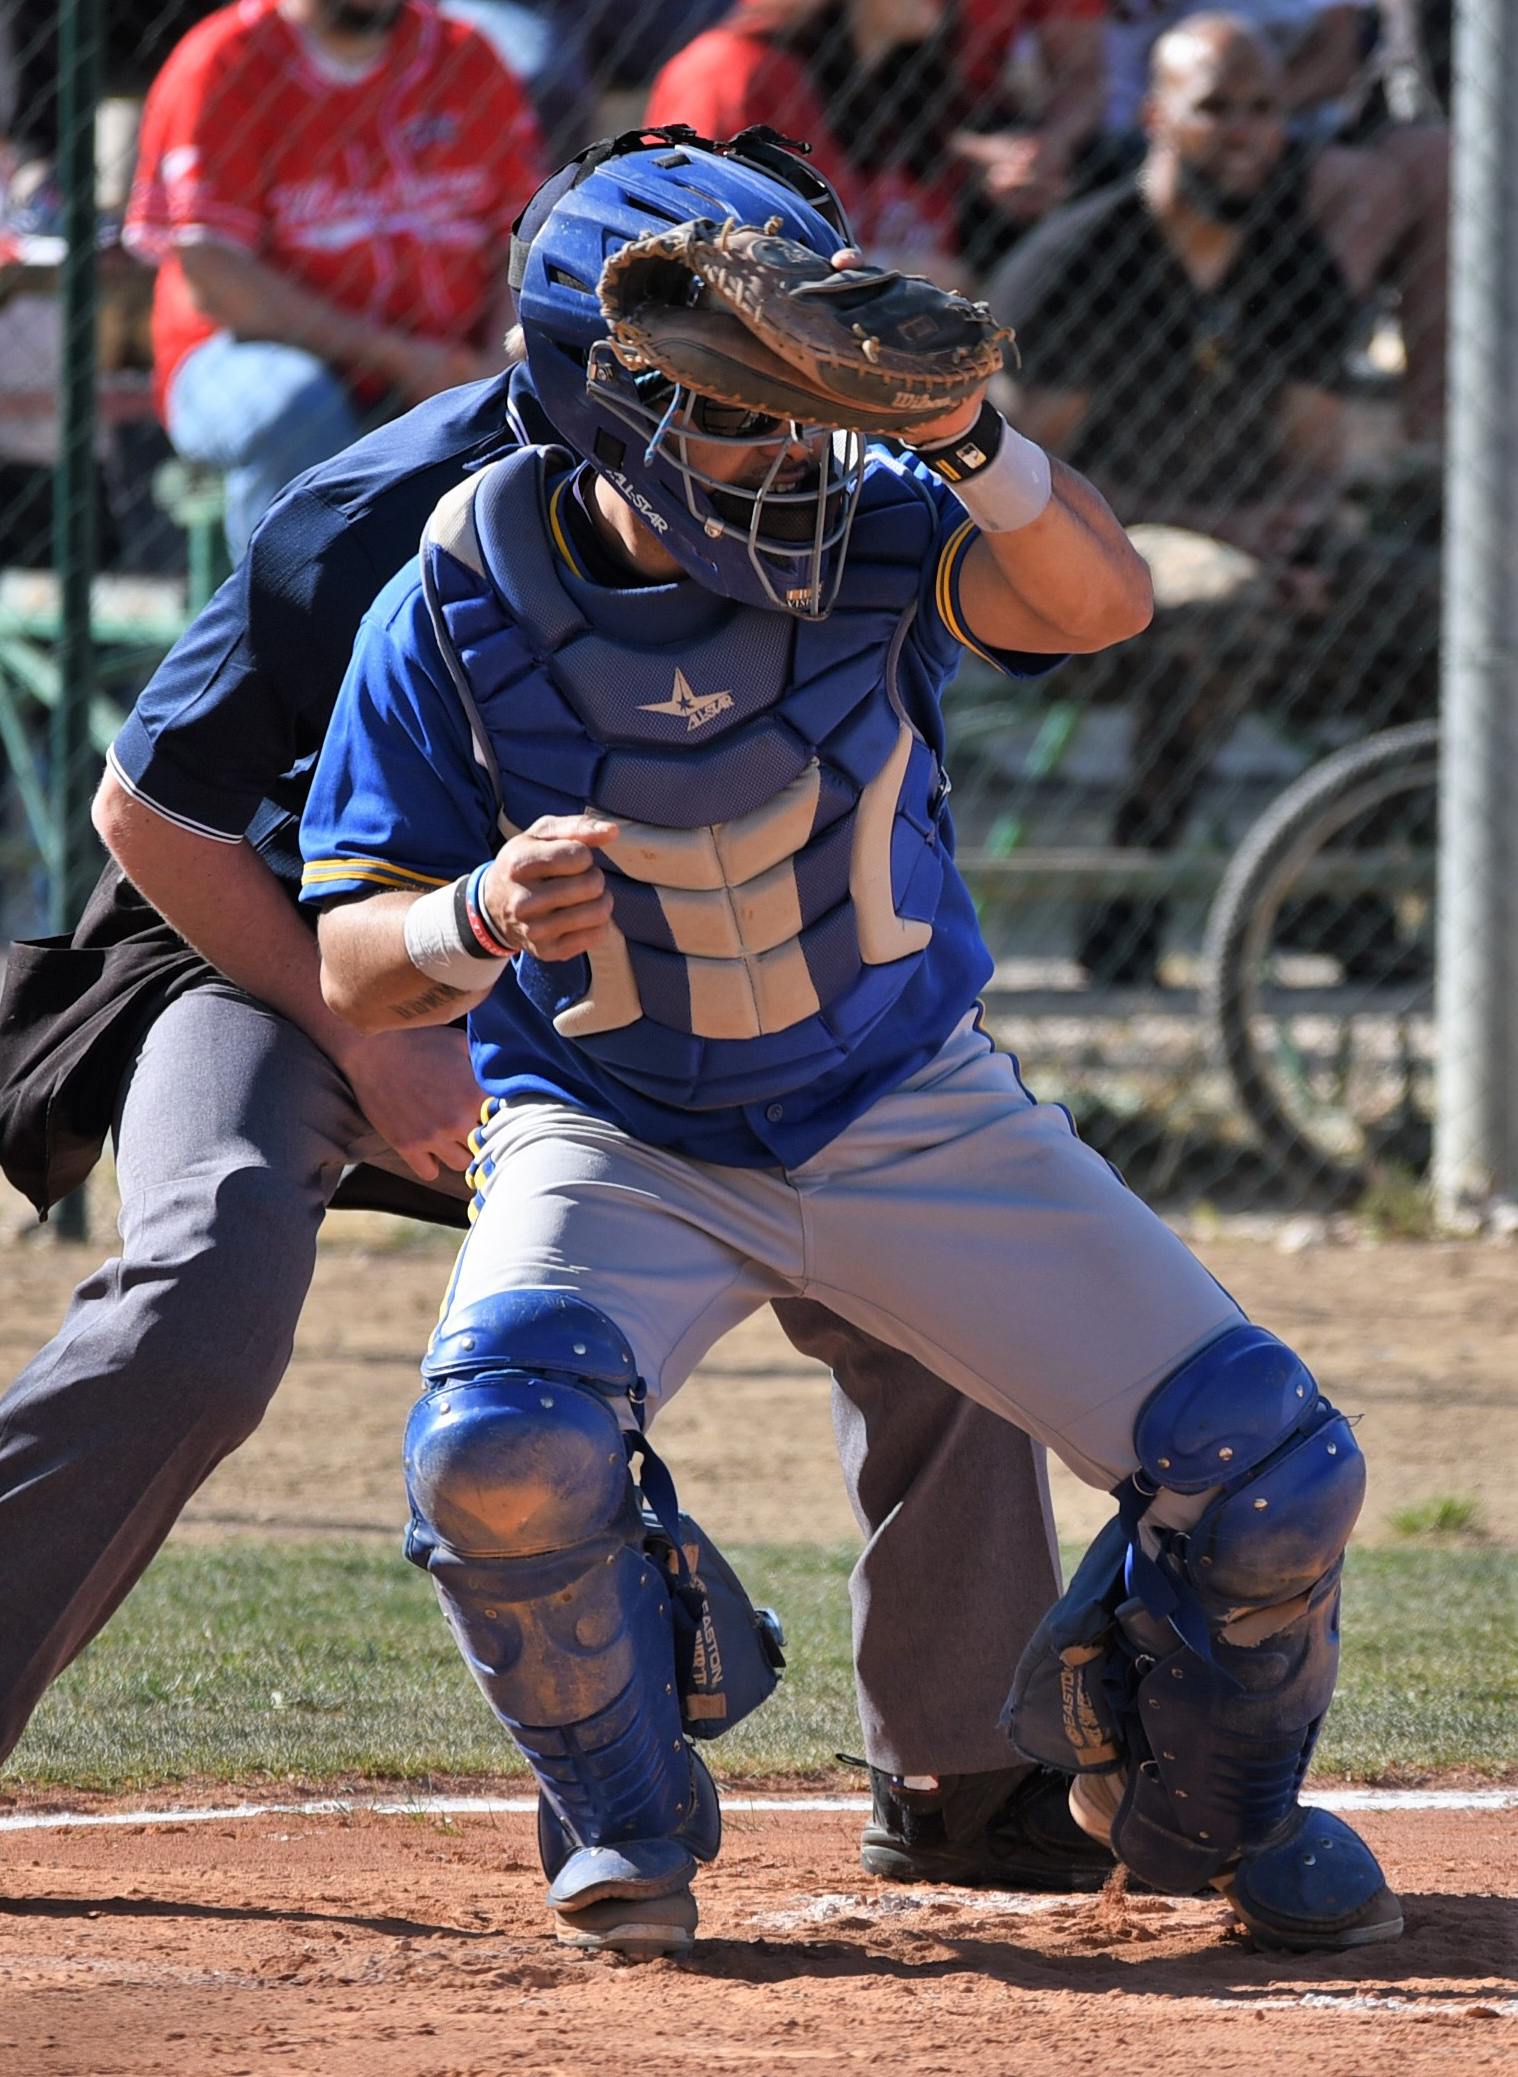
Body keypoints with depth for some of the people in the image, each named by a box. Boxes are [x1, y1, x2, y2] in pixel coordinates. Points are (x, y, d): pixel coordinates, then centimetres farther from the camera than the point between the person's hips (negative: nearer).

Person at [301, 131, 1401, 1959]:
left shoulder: (867, 529, -15)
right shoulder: (455, 615, -17)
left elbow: (1103, 603, -34)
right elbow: (353, 967, -14)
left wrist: (963, 438, -53)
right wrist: (487, 917, -37)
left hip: (912, 1112, 2)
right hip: (616, 1146, -2)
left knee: (1273, 1480, -6)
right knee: (502, 1456, -33)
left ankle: (1199, 1798, 28)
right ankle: (622, 1816, -1)